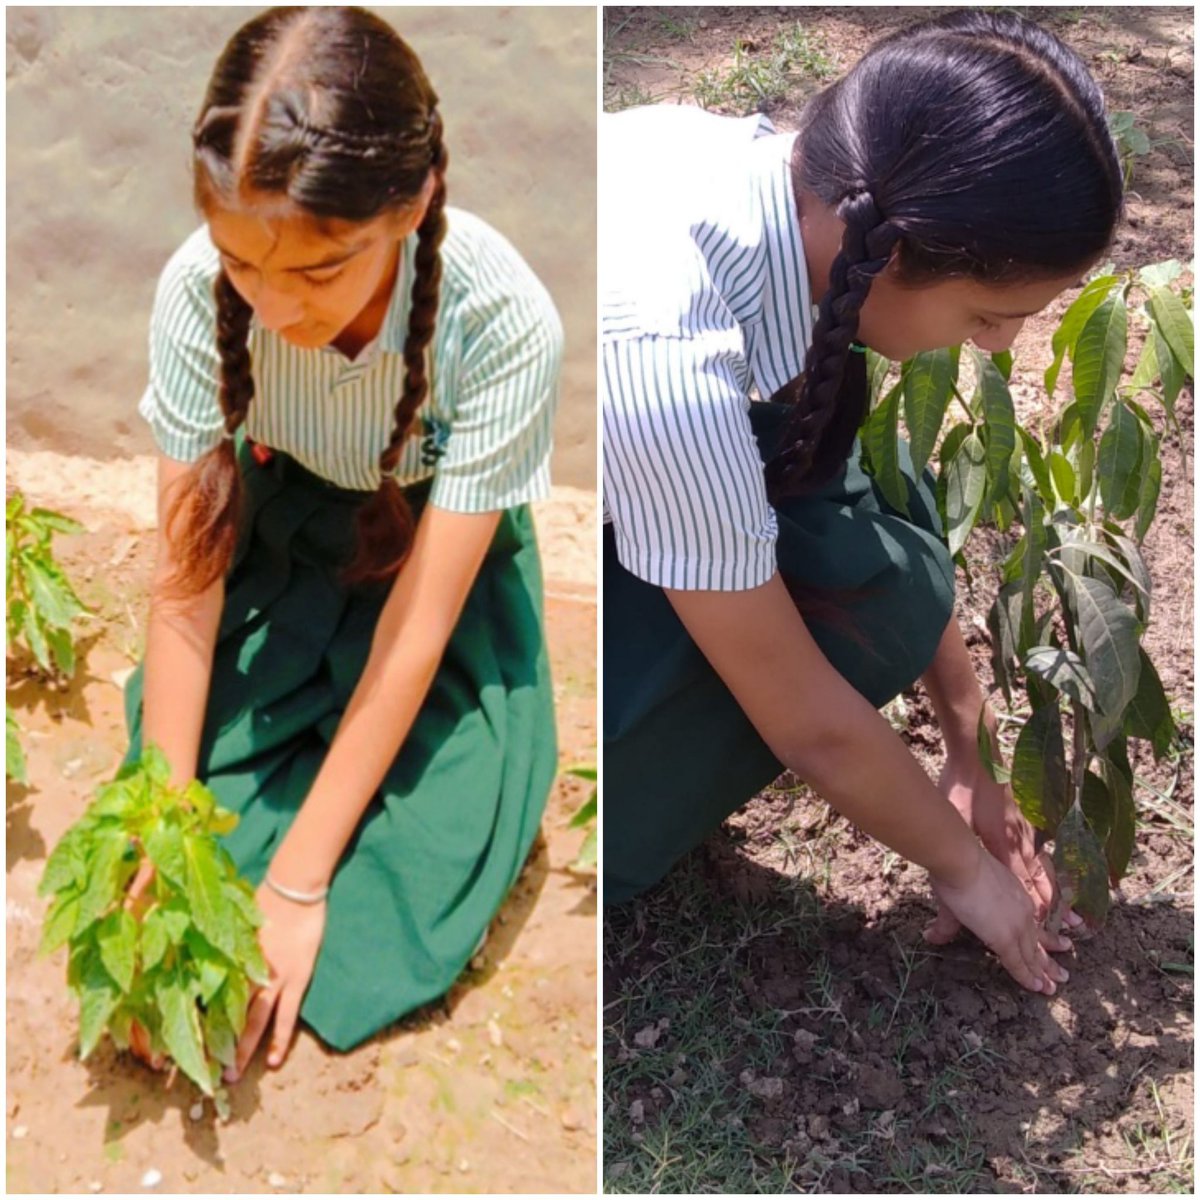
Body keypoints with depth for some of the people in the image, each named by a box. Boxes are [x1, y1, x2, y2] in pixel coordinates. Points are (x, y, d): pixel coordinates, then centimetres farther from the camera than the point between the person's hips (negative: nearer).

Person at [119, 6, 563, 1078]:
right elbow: (186, 579, -22)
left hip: (442, 549, -2)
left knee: (433, 854, -20)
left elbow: (418, 625, -31)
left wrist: (294, 884, -29)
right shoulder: (202, 291, -29)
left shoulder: (505, 325, -36)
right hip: (282, 535, 3)